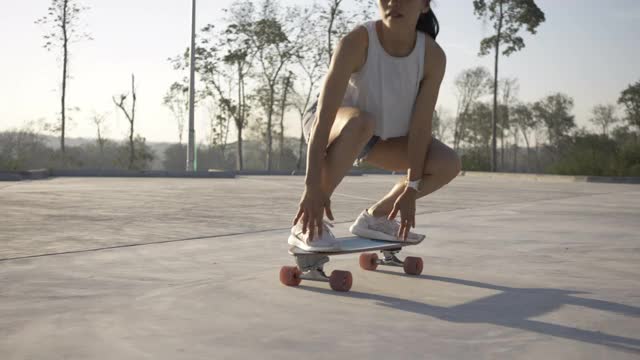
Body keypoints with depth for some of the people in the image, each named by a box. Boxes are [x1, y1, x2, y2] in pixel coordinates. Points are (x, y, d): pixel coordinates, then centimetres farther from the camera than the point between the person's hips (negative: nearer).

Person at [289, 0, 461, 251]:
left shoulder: (433, 56, -21)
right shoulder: (357, 41, -33)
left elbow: (420, 125, -19)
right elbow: (324, 117, -38)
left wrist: (412, 188, -22)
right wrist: (312, 185, -43)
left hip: (379, 135, 5)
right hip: (330, 123, -4)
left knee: (448, 164, -12)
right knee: (360, 122, -40)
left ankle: (375, 217, 6)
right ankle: (306, 223, -27)